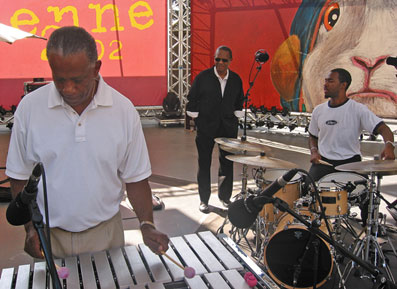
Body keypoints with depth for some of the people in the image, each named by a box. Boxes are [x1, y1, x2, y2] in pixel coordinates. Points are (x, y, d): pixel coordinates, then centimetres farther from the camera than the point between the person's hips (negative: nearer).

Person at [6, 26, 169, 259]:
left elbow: (135, 178, -4)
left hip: (105, 232, 0)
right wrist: (31, 227, -9)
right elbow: (21, 178, 0)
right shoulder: (29, 108, -9)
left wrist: (147, 225, -16)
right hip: (48, 235, 0)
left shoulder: (124, 110, -10)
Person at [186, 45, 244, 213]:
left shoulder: (236, 79, 3)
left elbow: (239, 102, 16)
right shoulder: (203, 77, -7)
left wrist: (235, 120, 9)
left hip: (228, 127, 3)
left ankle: (225, 197, 27)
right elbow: (192, 100, -1)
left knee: (227, 163, 8)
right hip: (206, 126, -3)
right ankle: (204, 200, 18)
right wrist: (195, 119, -2)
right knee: (204, 164, 5)